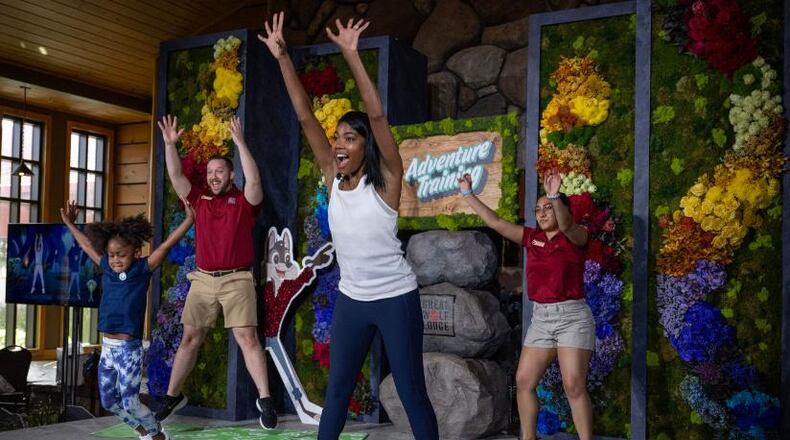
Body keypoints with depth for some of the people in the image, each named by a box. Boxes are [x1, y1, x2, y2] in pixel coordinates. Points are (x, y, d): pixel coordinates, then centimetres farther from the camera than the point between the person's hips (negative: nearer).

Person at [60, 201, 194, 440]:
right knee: (109, 401, 13)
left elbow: (167, 244, -13)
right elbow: (86, 244, 19)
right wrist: (69, 223, 28)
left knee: (130, 402, -5)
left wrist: (189, 218, -18)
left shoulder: (143, 269, -7)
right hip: (107, 347, 6)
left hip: (129, 348, -6)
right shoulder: (107, 268, 6)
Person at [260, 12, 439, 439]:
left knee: (412, 392, 4)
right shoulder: (333, 178, 0)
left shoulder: (385, 180, -12)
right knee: (337, 388, 15)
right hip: (351, 299, 5)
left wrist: (351, 55, -29)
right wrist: (282, 57, -11)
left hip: (396, 299, -5)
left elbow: (377, 115, -25)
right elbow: (305, 117, -5)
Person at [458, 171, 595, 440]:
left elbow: (566, 224, -29)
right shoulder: (532, 238, 9)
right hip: (540, 317, 6)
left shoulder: (577, 237, -6)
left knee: (574, 386, -12)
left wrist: (555, 197, -47)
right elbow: (495, 222, 8)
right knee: (524, 382, 5)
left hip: (572, 316, -6)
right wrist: (468, 194, 4)